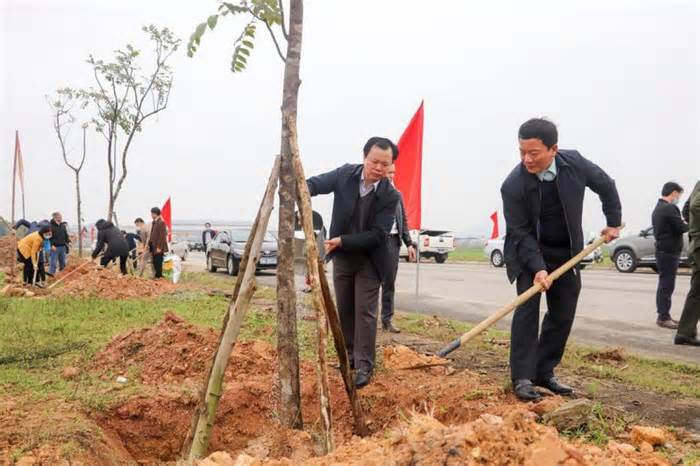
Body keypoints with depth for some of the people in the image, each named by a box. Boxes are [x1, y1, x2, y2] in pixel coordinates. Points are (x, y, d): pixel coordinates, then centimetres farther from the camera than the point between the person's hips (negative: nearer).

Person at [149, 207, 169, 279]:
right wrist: (149, 244, 15)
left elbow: (162, 236, -17)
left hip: (158, 247, -9)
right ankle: (156, 275, 19)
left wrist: (159, 247, -19)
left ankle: (159, 276, 2)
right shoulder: (154, 222, 14)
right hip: (153, 246, 9)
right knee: (155, 262, 12)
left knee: (158, 262, -5)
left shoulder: (161, 222, -14)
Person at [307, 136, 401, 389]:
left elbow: (377, 235, -22)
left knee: (365, 312, -5)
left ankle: (364, 366, 3)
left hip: (368, 261, -4)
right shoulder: (346, 174, -11)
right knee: (344, 309, 13)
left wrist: (342, 241, -29)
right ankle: (350, 355, 30)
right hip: (341, 257, 4)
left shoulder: (390, 196, -20)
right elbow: (317, 183, -8)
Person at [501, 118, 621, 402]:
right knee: (527, 307, -16)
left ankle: (544, 373, 17)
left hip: (566, 253, 4)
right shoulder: (513, 185, -24)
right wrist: (538, 268, -29)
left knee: (563, 314, 5)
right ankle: (522, 378, -10)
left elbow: (606, 186, 5)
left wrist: (614, 222, 6)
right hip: (529, 251, -4)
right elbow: (520, 233, -20)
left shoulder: (574, 163, -14)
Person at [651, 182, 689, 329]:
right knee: (667, 285, -7)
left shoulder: (657, 208, 17)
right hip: (669, 252, -10)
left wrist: (682, 223, 7)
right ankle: (663, 317, -5)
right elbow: (681, 228, -18)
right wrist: (688, 225, 2)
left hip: (662, 250, 10)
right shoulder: (670, 208, -16)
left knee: (664, 284, 14)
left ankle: (663, 315, 20)